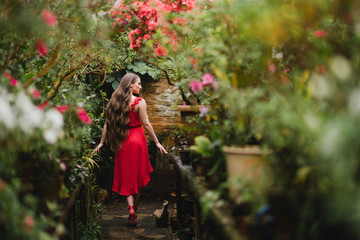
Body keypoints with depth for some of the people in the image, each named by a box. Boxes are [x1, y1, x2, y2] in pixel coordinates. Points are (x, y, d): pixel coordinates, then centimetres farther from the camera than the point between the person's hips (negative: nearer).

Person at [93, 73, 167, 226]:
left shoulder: (114, 102, 4)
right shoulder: (139, 102, -9)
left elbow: (107, 123, 6)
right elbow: (146, 125, -10)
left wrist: (101, 143, 13)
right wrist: (157, 143, -3)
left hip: (122, 143, 3)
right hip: (137, 141, -3)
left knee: (127, 178, 7)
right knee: (137, 176, 10)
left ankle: (131, 209, -9)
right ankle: (134, 212, 15)